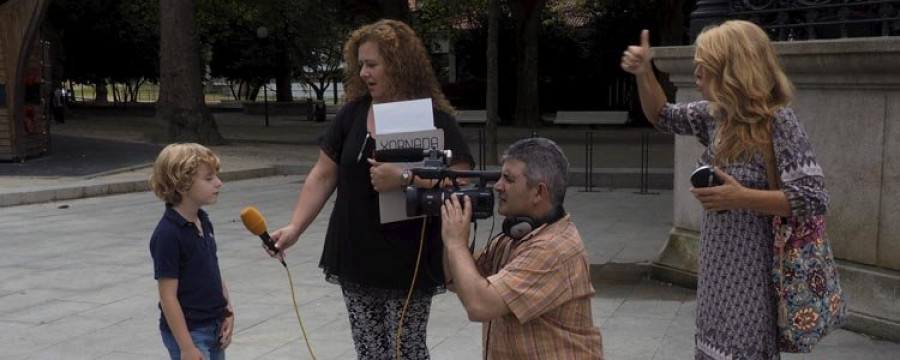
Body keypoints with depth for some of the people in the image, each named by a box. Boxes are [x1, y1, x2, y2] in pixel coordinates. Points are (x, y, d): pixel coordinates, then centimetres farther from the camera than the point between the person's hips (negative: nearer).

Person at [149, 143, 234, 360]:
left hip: (213, 328, 9)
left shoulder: (203, 223, 6)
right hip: (187, 331, -9)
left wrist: (227, 313, 6)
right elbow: (168, 295, -20)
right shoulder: (168, 234, -20)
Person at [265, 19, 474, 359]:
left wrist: (404, 179, -28)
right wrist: (294, 227, -5)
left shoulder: (435, 119, -9)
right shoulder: (352, 114, 4)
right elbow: (323, 175, 5)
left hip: (409, 263, -4)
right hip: (355, 259, 4)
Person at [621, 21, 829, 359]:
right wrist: (643, 72, 4)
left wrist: (740, 197, -27)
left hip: (752, 273, -8)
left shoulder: (779, 122, -18)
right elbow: (662, 116, 19)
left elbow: (814, 198, -22)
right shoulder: (715, 115, 4)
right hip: (718, 267, 8)